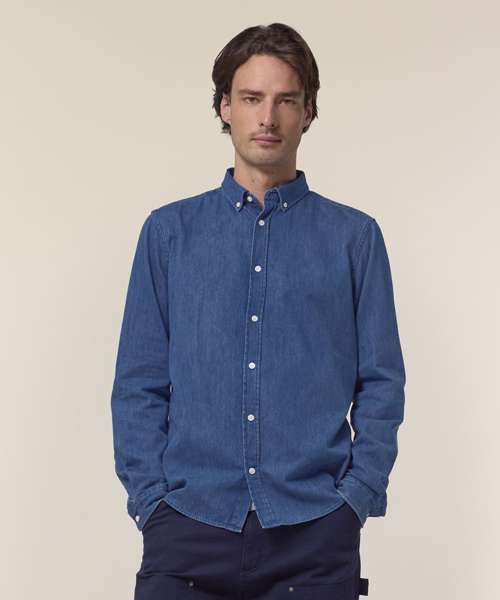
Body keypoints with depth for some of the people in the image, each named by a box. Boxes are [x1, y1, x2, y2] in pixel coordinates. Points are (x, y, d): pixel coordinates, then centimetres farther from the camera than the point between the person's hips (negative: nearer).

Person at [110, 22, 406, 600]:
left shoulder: (354, 237, 5)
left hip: (315, 532, 0)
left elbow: (381, 384, 4)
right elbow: (138, 384, 5)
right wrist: (150, 498, -3)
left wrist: (356, 498, -5)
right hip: (190, 523, 1)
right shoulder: (169, 231, 6)